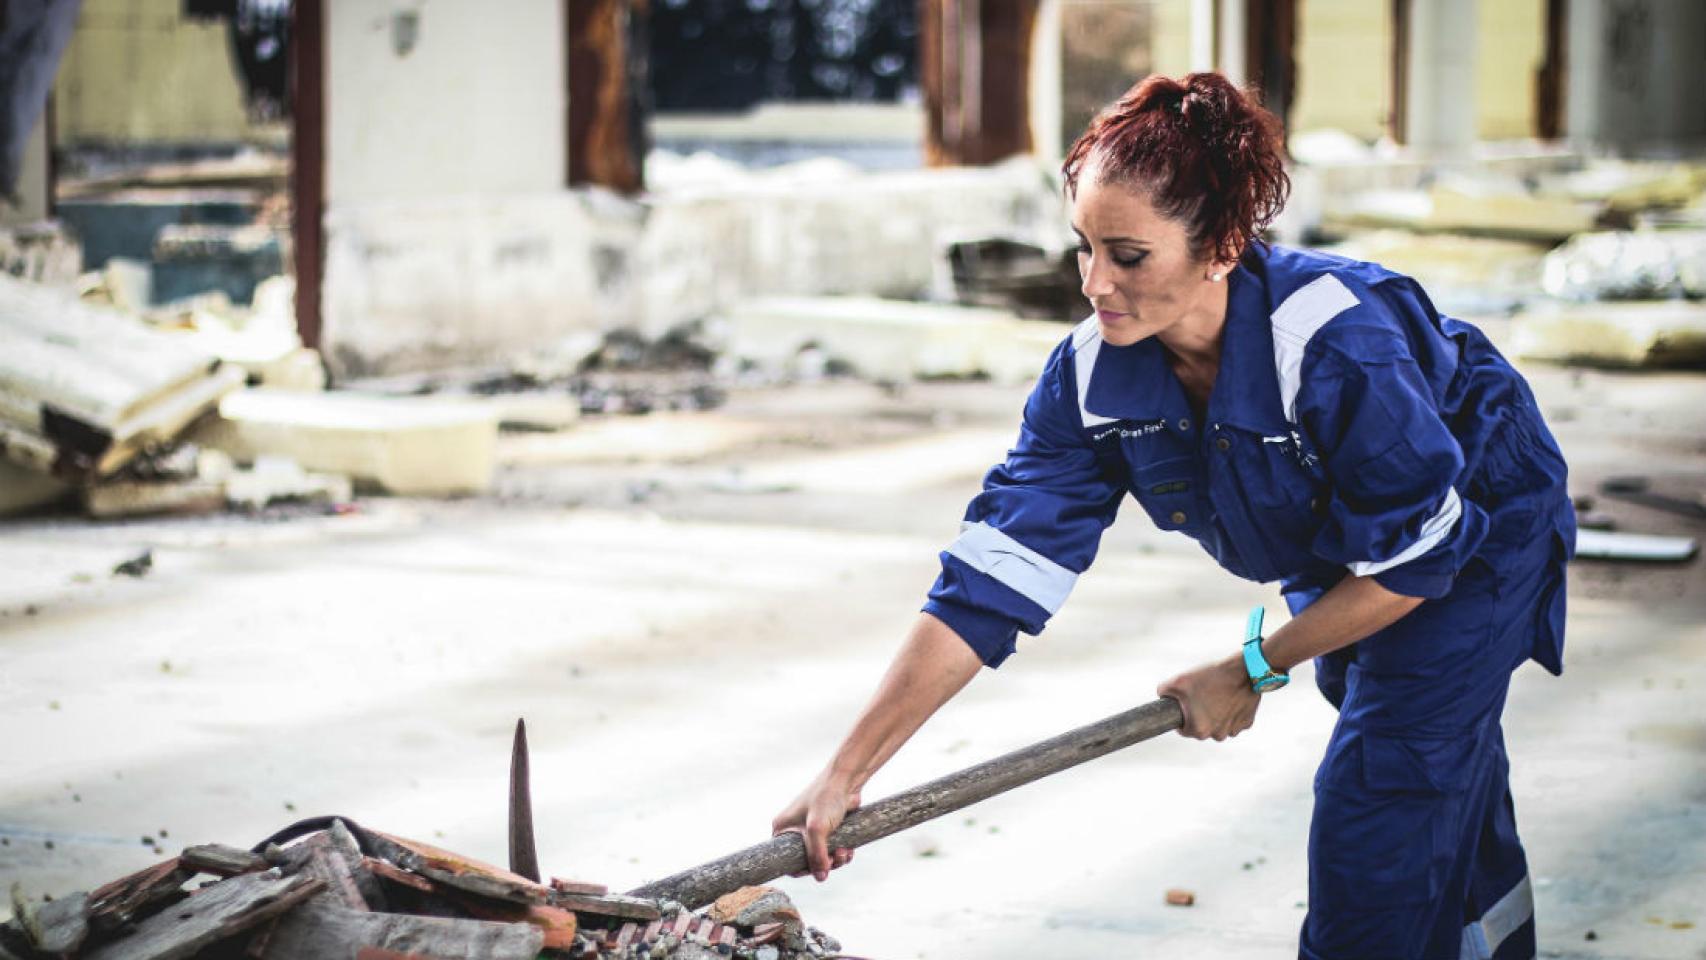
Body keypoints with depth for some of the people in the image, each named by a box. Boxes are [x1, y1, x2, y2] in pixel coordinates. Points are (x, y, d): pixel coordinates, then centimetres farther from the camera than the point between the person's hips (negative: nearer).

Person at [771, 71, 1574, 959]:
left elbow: (1415, 561, -28)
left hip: (1475, 539, -6)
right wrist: (845, 776, -28)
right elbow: (988, 580, -24)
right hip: (1336, 561, 6)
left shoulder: (1340, 346, -40)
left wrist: (1253, 669, -19)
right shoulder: (1092, 377, -24)